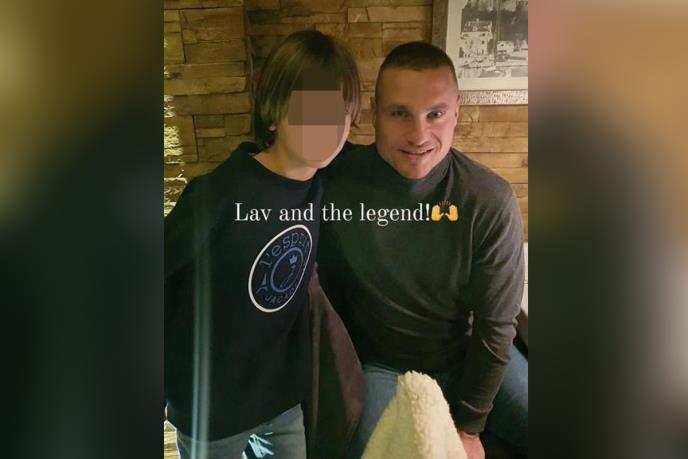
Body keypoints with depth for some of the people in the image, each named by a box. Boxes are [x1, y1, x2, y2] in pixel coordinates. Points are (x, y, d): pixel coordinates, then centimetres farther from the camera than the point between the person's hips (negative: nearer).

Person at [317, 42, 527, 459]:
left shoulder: (491, 200, -19)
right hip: (377, 362, -1)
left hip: (467, 354, 2)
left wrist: (469, 425, -4)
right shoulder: (336, 182, -21)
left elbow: (495, 324, -10)